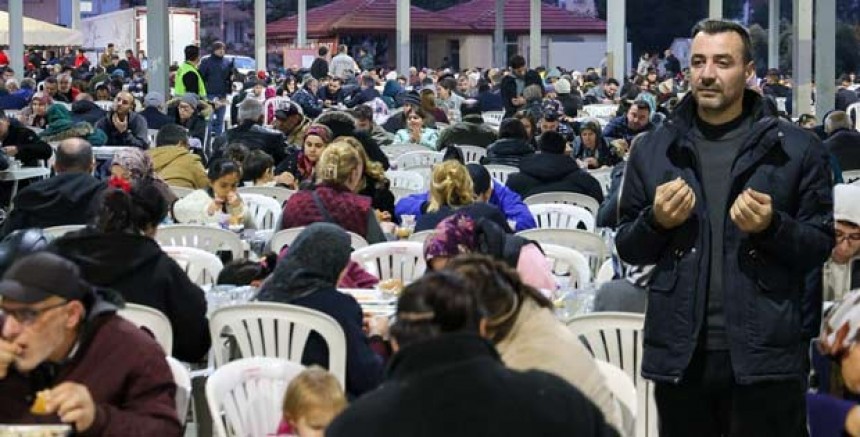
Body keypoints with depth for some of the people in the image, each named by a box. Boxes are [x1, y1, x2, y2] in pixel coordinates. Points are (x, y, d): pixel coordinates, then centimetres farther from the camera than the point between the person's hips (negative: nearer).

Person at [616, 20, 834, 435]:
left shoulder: (796, 148, 0)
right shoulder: (653, 149, 8)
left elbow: (821, 244, 1)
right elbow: (627, 248, 12)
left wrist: (773, 227, -17)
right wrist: (656, 221, -8)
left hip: (766, 354, -2)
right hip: (679, 353, 3)